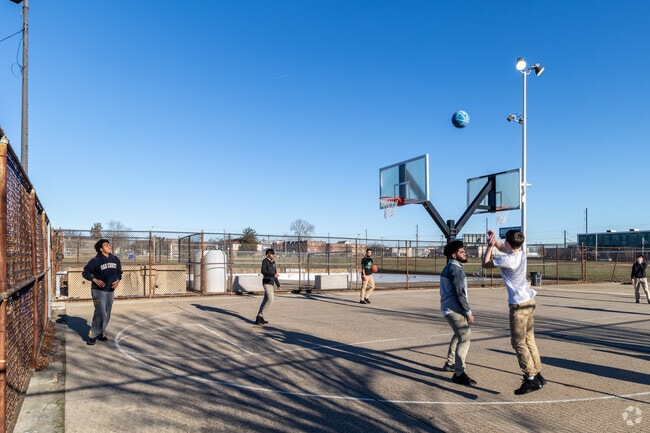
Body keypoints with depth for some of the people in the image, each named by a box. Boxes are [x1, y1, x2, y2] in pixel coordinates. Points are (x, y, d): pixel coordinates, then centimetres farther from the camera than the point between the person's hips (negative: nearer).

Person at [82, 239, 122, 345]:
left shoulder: (115, 259, 4)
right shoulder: (95, 260, -11)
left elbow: (119, 272, 15)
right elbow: (85, 272, -6)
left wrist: (117, 280, -2)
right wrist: (95, 280, -17)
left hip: (110, 291, 6)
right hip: (98, 291, -5)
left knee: (107, 314, 12)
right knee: (101, 313, -14)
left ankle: (101, 333, 28)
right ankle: (92, 335, 0)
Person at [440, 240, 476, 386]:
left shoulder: (448, 268, 14)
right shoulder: (455, 270, -17)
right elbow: (460, 294, -20)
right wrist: (469, 313, -13)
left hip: (449, 308, 11)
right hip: (454, 309, -11)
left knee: (459, 334, 25)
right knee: (464, 338, -12)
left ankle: (450, 363, 35)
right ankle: (459, 374, -12)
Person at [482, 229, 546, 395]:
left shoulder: (507, 260, -22)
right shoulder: (521, 253, 4)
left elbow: (485, 264, -7)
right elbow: (502, 248, 24)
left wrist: (489, 246, 0)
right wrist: (494, 239, 11)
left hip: (518, 305, -9)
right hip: (529, 301, 9)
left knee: (518, 343, -2)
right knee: (529, 340, 16)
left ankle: (531, 379, 0)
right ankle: (537, 375, 24)